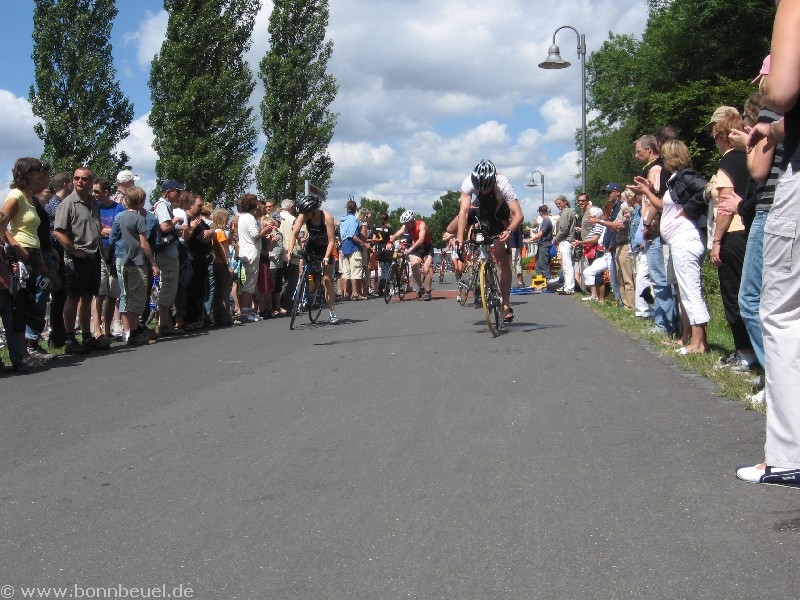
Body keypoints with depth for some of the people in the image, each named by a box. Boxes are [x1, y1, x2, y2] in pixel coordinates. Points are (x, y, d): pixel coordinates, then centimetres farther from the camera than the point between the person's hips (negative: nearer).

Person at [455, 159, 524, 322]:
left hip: (500, 214, -4)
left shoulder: (503, 184, -37)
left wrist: (510, 231, -60)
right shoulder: (469, 183, -33)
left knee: (503, 259, -11)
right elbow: (464, 210, -38)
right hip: (481, 210, 4)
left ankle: (505, 305, -7)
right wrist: (460, 237, -49)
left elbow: (519, 215, -41)